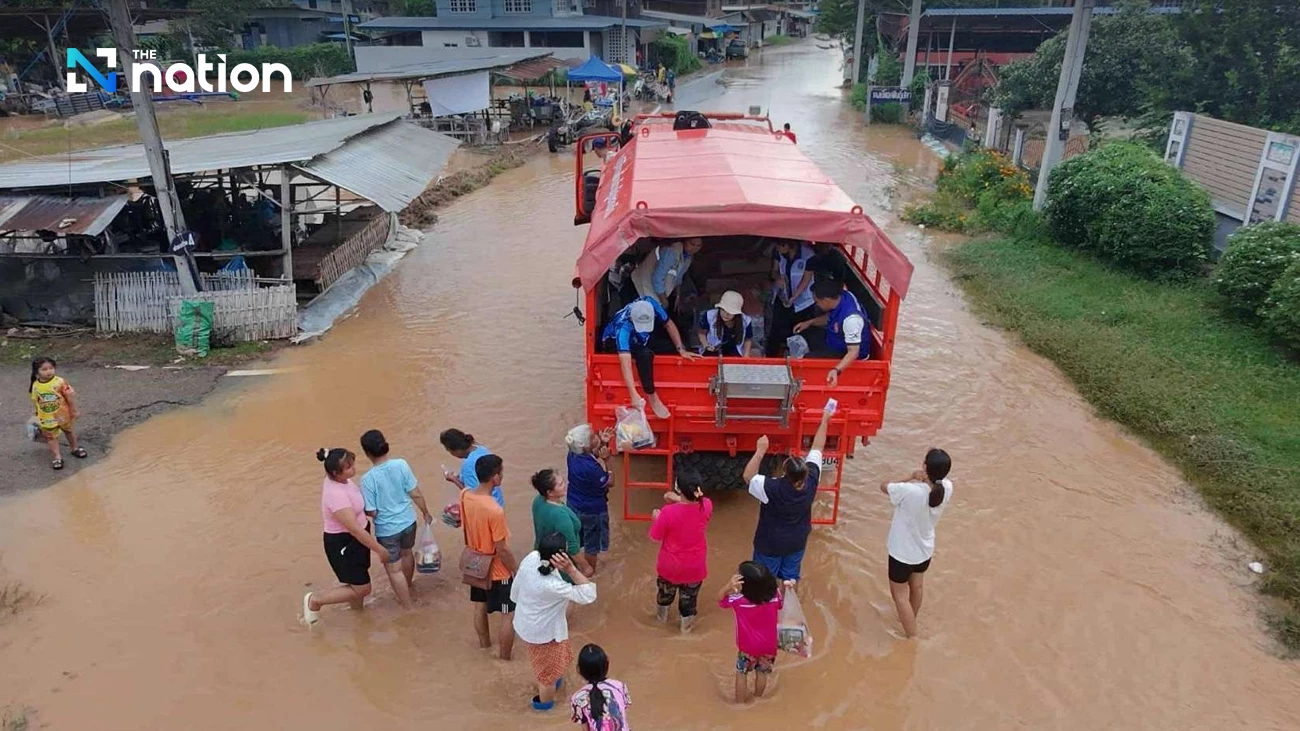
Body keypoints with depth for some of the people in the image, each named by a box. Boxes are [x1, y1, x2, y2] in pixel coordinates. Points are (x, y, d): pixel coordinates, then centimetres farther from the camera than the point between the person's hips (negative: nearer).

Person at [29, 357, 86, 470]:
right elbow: (35, 401, 3)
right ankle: (57, 457, 13)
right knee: (51, 436, 6)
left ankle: (75, 449, 39)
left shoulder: (60, 381, -21)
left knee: (68, 431, 21)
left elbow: (70, 396, -15)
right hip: (47, 418, 1)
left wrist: (74, 411, -10)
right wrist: (37, 415, 10)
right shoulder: (35, 386, -11)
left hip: (63, 414, -1)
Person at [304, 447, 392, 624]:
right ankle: (315, 600, 17)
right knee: (362, 588, 4)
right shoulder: (336, 494, -34)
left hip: (353, 539, 9)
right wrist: (380, 550, -22)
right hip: (343, 543, -9)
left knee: (358, 582, 23)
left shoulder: (340, 480, -7)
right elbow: (355, 529, -30)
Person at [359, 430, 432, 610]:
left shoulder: (368, 479, -24)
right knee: (406, 553, 32)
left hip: (387, 529, -5)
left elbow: (372, 512, -17)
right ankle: (407, 587, 57)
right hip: (408, 521, 5)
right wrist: (426, 513, 9)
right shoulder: (401, 465, -15)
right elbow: (416, 494, -7)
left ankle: (407, 606, 25)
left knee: (394, 569, 14)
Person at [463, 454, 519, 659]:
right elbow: (502, 550, -25)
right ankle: (505, 655, 27)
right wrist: (517, 571, -10)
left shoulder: (465, 496, -13)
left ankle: (484, 642, 49)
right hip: (498, 570, -8)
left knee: (480, 606, 28)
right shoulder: (495, 510, -35)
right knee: (510, 615, 13)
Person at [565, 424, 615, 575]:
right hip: (593, 510, -7)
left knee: (576, 538, 30)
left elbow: (592, 455, 5)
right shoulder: (590, 467, -38)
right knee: (592, 543, 18)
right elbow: (609, 481, -22)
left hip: (574, 504, 7)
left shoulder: (573, 455, -14)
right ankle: (591, 572, 39)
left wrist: (603, 443, -9)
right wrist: (604, 460, -23)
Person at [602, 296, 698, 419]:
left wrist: (681, 350, -22)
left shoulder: (650, 304, -31)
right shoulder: (623, 327, -43)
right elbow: (625, 363, -49)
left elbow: (669, 324, -14)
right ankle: (651, 396, -24)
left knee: (672, 345, -13)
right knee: (645, 354, -36)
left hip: (640, 340, 7)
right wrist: (634, 396, -55)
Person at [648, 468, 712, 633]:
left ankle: (662, 614, 57)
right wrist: (679, 500, -1)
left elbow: (655, 537, -16)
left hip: (671, 565, -1)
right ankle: (686, 624, 49)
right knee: (689, 597, 27)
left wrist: (656, 518, 0)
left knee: (666, 591, 31)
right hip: (695, 566, 1)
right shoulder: (707, 505, -24)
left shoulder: (668, 512, -33)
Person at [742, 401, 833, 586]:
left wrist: (761, 450, -23)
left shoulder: (772, 488, -34)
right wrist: (825, 420, -1)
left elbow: (748, 476, -18)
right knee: (791, 577, 22)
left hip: (770, 544, -4)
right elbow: (817, 448, -12)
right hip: (797, 542, 4)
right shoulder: (811, 481, -22)